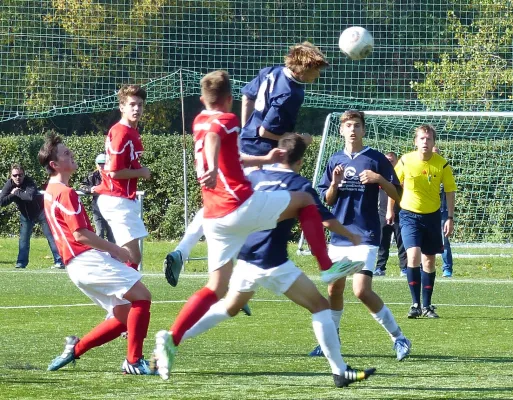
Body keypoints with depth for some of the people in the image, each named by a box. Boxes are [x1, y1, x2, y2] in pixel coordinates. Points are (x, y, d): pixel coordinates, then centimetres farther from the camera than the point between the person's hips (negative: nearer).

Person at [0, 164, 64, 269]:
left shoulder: (29, 182, -24)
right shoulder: (9, 184, -9)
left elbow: (31, 196, -43)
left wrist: (17, 192, -31)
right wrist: (12, 194, -27)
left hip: (40, 211, -5)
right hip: (26, 215, 5)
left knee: (50, 236, -7)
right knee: (23, 238, 2)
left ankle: (59, 262, -9)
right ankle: (21, 262, 9)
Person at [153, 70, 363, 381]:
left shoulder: (199, 122, 19)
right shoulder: (226, 120, -5)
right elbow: (213, 139, -29)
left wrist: (264, 160, 39)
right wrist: (212, 170, -48)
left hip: (214, 217, 7)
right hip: (242, 205, -7)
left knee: (216, 289, 8)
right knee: (305, 200, 13)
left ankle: (171, 339, -10)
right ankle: (327, 267, 10)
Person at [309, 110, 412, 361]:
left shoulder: (375, 159, -3)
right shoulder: (336, 160, 10)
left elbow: (396, 195, -2)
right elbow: (327, 200, 13)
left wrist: (379, 179, -20)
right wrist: (334, 184, -8)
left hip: (366, 235, -5)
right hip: (339, 234, 5)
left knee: (362, 290, -16)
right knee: (334, 289, 11)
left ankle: (398, 338, -5)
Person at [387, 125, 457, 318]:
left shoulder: (442, 164, -9)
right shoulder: (405, 161, -10)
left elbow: (450, 191, 0)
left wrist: (450, 218, -5)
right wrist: (390, 210, 11)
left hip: (432, 216, 2)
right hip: (409, 215, -2)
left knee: (429, 260, 8)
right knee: (414, 255, -19)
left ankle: (427, 306, 19)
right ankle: (415, 304, -13)